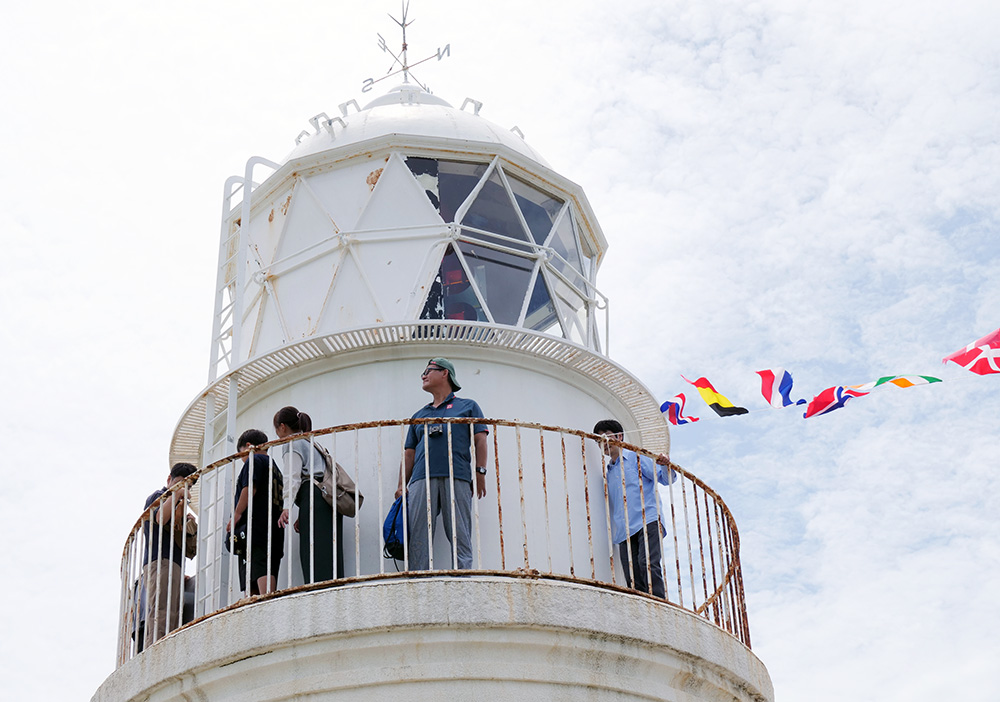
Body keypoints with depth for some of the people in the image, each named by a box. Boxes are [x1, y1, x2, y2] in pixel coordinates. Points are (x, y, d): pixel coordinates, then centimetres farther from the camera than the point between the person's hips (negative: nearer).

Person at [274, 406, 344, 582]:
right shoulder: (310, 443, 34)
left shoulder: (291, 443, 8)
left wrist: (287, 507, -16)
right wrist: (303, 517, 26)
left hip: (314, 499, -9)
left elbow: (293, 477, -7)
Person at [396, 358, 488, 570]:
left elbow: (480, 440, 10)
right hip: (422, 479, 3)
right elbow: (409, 453, 23)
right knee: (418, 538, -9)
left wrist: (480, 472, -5)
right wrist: (402, 485, 10)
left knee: (460, 536, -10)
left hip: (457, 477, -3)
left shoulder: (468, 407, 20)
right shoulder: (419, 415, 29)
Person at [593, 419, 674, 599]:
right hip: (625, 531, 6)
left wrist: (665, 466, -15)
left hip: (648, 522, -6)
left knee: (648, 565, -25)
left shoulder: (636, 458, 11)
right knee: (633, 580, -6)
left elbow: (665, 479, 3)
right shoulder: (609, 473, 27)